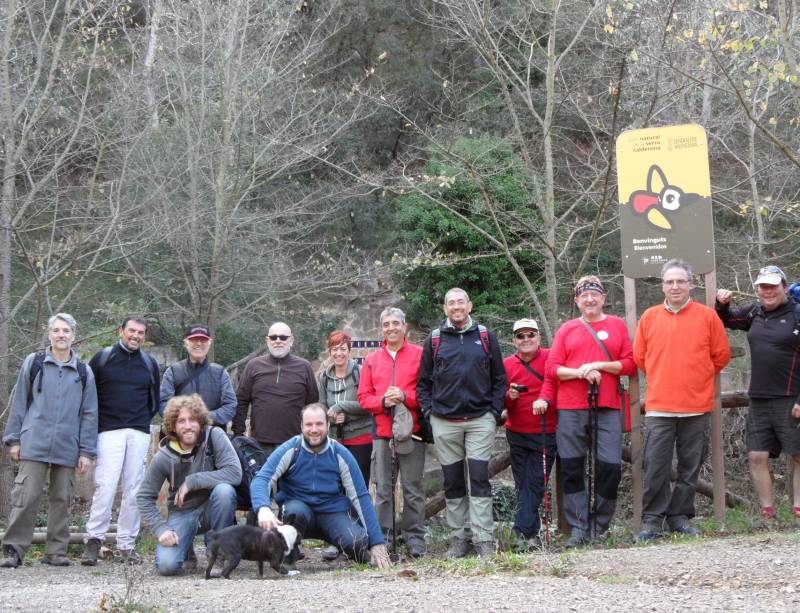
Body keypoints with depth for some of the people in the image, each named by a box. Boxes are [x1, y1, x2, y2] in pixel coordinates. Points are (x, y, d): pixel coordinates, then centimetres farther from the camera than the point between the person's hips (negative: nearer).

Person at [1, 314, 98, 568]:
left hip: (67, 449, 2)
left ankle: (56, 551, 13)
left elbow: (89, 414, 9)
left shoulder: (84, 372, 10)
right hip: (34, 445, -2)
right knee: (26, 497, -7)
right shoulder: (33, 363, 7)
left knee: (62, 499, 5)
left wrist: (86, 451, 4)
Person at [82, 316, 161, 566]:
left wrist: (143, 421, 12)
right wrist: (96, 422, 5)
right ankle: (93, 540, -12)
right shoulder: (102, 358, 6)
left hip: (139, 434, 3)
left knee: (134, 490, 0)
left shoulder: (150, 364, 15)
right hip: (109, 431, -3)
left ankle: (127, 546, 4)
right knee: (105, 485, -15)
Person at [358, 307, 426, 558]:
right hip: (382, 432, 3)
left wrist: (405, 397, -14)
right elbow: (364, 396, 11)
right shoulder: (372, 360, 15)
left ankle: (415, 539, 4)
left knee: (413, 488, -1)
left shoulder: (419, 354, 4)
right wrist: (383, 401, -8)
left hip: (411, 431, -3)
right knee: (383, 488, 2)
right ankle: (384, 537, 6)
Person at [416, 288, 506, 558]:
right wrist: (428, 411, 0)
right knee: (453, 482, 5)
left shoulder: (485, 336, 7)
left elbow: (499, 378, 9)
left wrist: (495, 411, -1)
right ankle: (458, 536, 12)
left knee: (480, 480, -6)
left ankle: (483, 538, -6)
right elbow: (423, 381, 12)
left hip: (480, 420, -1)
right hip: (444, 423, 1)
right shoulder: (434, 339, 9)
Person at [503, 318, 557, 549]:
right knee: (523, 483, 5)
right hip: (517, 434, 3)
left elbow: (552, 380, -18)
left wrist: (544, 398, -37)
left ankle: (524, 530, -8)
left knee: (535, 483, -7)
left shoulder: (549, 358, 0)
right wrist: (509, 397, -13)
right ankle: (531, 532, 12)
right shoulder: (507, 364, 9)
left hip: (545, 433, -3)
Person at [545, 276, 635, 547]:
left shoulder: (617, 325, 11)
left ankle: (599, 527, 6)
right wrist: (580, 372, -11)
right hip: (571, 410, 1)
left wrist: (600, 365, -9)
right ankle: (578, 529, 6)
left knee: (610, 467, -6)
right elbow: (551, 368, 4)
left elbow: (630, 364, 4)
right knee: (572, 470, 0)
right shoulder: (567, 329, 12)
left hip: (607, 409, -1)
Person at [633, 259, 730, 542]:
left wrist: (699, 378, 11)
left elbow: (721, 355, 7)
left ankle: (680, 517, 17)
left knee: (690, 467, 7)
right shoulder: (649, 317, 5)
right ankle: (653, 521, 3)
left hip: (697, 407, 0)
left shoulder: (707, 316, 2)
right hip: (659, 407, 0)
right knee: (656, 467, -3)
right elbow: (639, 357, 12)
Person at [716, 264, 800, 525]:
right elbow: (726, 320, 30)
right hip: (759, 401, 6)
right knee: (757, 457, 4)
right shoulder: (755, 313, 12)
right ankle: (768, 515, 9)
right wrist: (722, 304, 8)